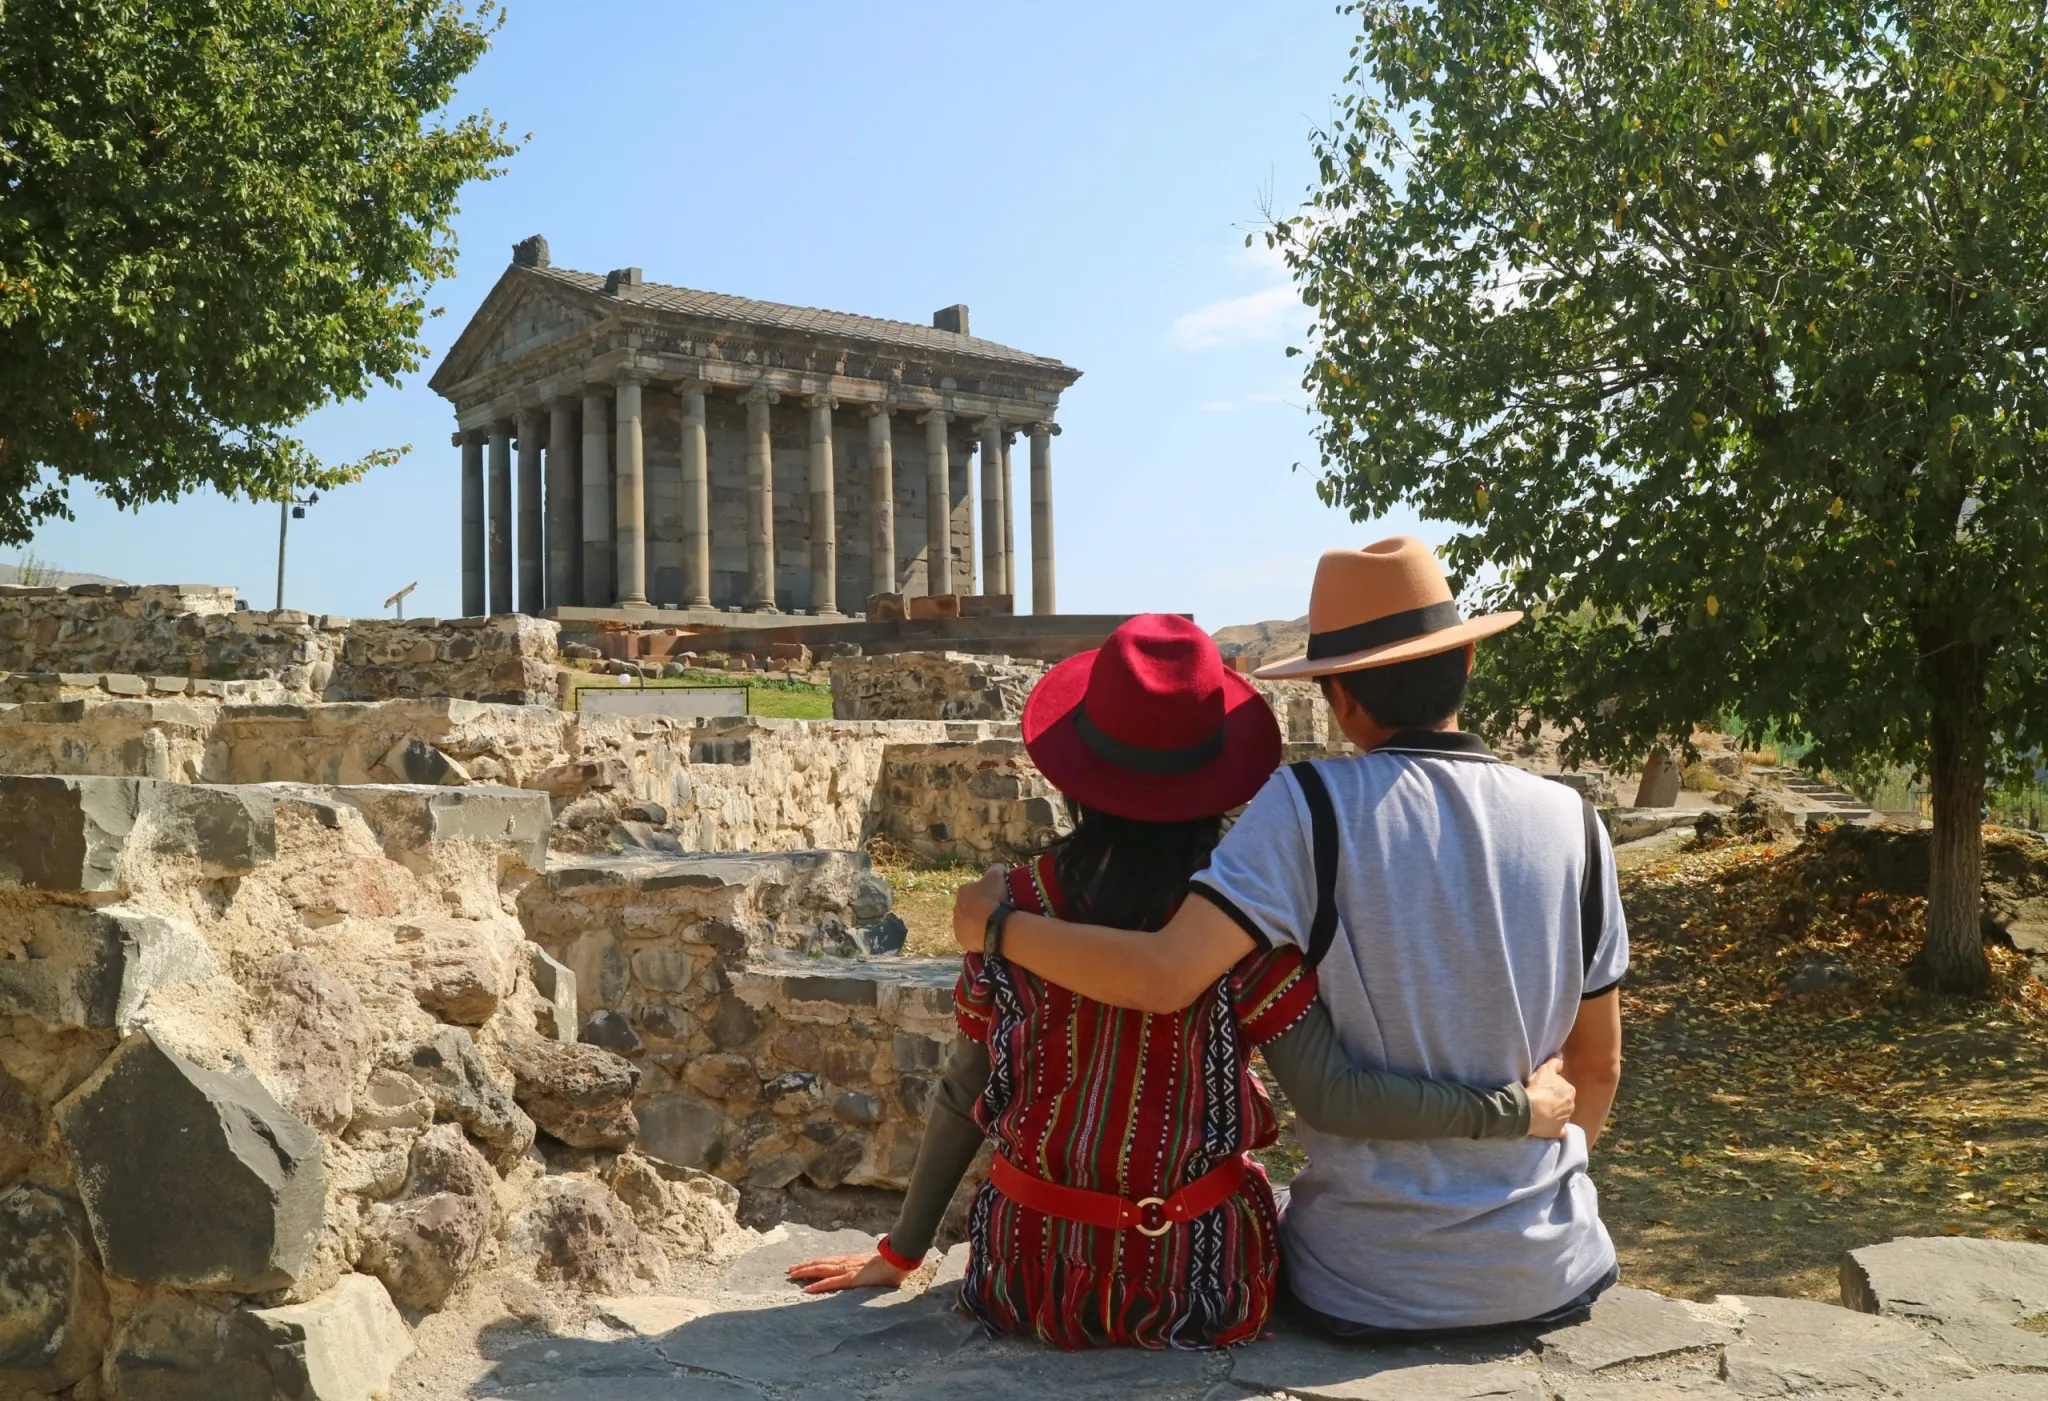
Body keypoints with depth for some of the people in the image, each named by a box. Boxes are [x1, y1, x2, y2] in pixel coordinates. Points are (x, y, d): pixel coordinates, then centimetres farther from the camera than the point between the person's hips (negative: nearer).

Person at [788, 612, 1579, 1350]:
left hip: (1035, 1275, 2)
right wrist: (1514, 1111, -10)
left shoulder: (1012, 906, -8)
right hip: (1193, 1281, -2)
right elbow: (1332, 1099, -20)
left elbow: (963, 1095, -1)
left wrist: (900, 1252, 10)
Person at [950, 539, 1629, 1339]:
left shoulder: (1316, 804, -18)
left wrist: (996, 926, -10)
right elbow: (1597, 1065, 3)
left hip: (1365, 1289, -2)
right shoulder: (1570, 824, -6)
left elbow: (1162, 979, -26)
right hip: (1549, 1274, 3)